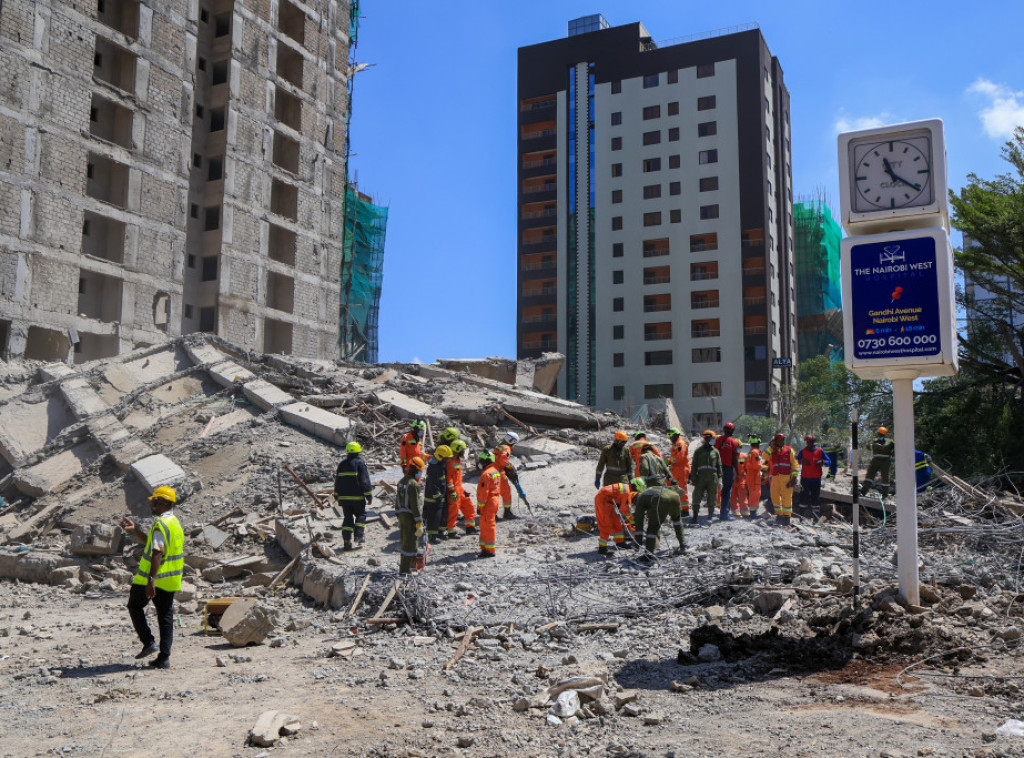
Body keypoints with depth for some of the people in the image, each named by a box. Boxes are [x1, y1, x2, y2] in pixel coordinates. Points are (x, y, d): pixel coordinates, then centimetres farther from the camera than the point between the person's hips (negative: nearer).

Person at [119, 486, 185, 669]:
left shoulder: (160, 524, -17)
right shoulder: (175, 522, 13)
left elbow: (157, 553, -28)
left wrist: (151, 580, -33)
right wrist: (134, 530, 21)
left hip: (151, 579, -7)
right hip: (170, 580, 8)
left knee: (135, 606, 15)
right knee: (165, 616, 9)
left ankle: (148, 642, 4)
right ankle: (164, 658, 8)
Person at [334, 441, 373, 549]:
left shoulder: (342, 464, 10)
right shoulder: (360, 463, -7)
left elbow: (337, 481, 17)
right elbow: (365, 481, -10)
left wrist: (337, 496, 26)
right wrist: (369, 496, -5)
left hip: (344, 497, 5)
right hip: (357, 497, -5)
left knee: (348, 518, 9)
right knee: (361, 515, 11)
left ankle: (347, 540, 2)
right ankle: (358, 536, -4)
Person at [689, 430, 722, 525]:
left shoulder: (715, 452, 11)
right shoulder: (698, 451, 9)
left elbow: (719, 466, 13)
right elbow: (694, 465, 8)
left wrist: (719, 478, 6)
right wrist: (693, 478, 1)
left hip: (713, 478, 1)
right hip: (701, 477, -1)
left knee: (712, 498, 4)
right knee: (697, 497, -5)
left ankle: (710, 516, 14)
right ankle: (695, 516, 3)